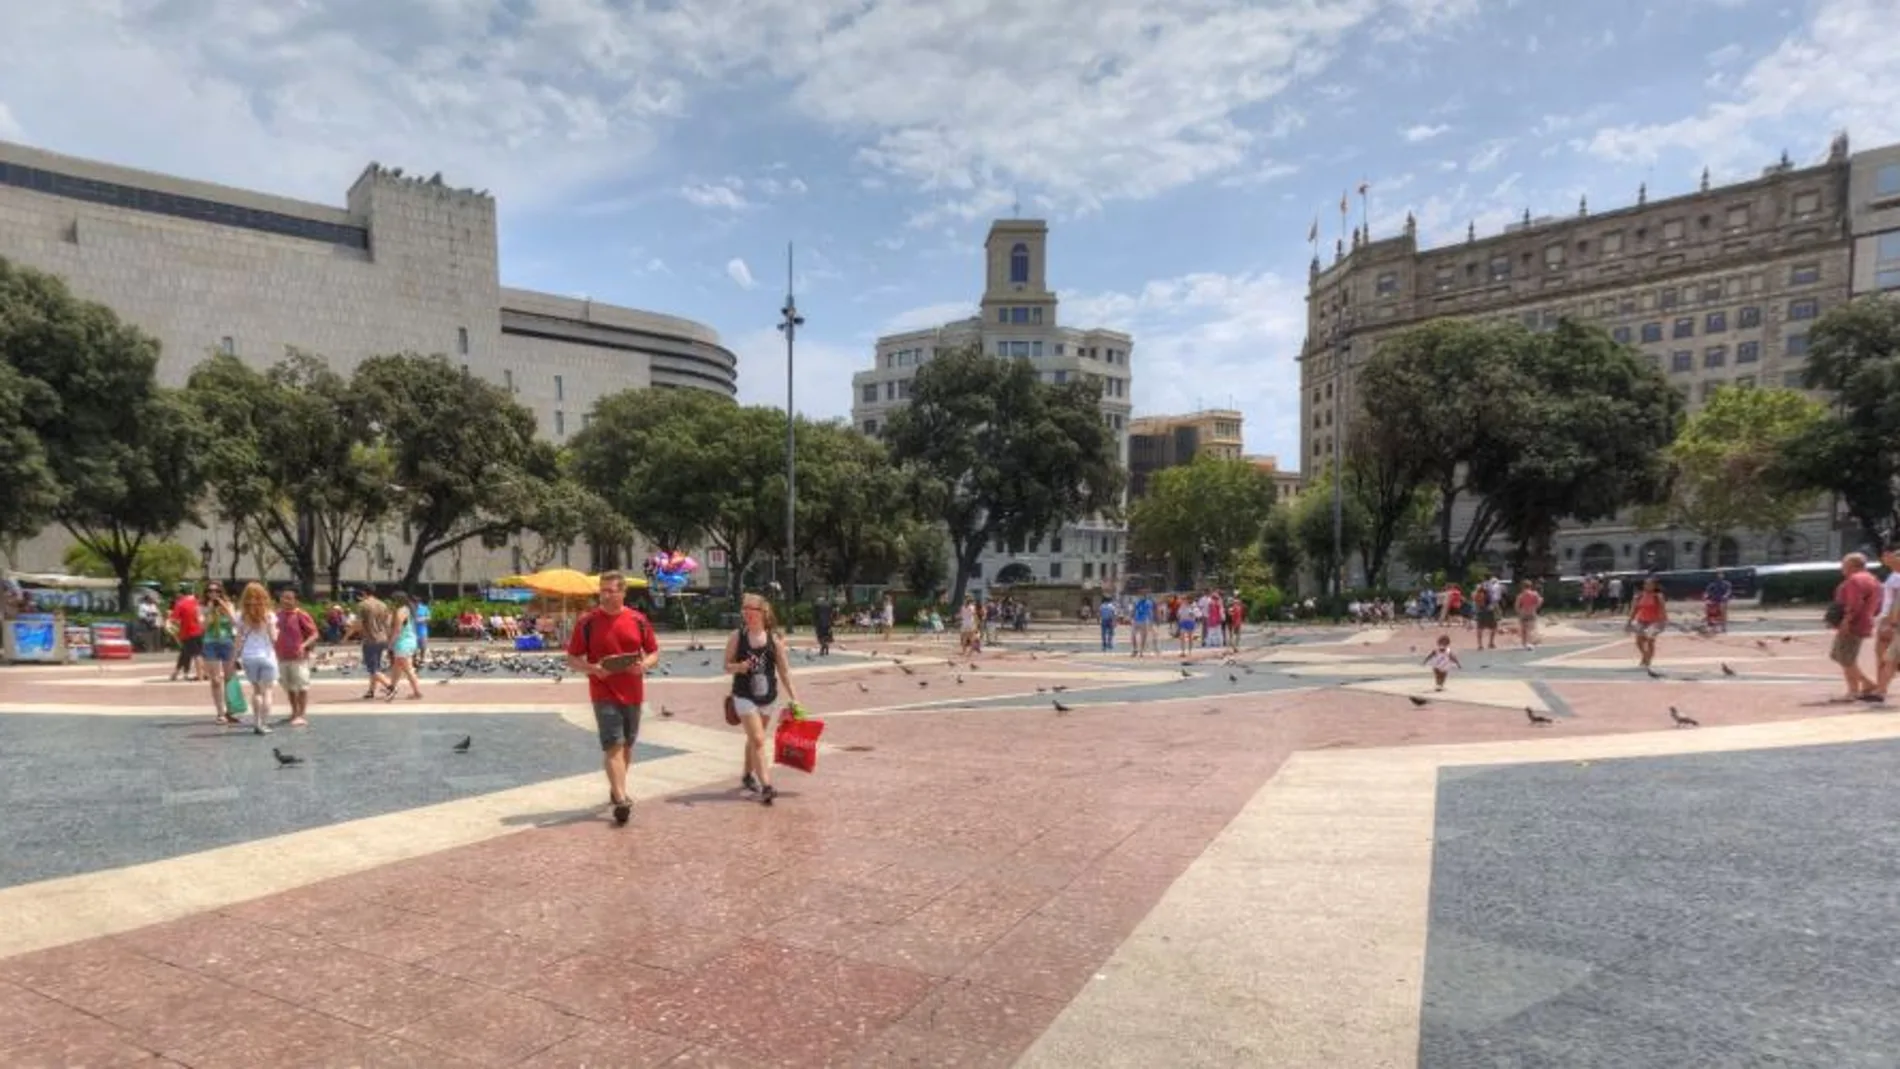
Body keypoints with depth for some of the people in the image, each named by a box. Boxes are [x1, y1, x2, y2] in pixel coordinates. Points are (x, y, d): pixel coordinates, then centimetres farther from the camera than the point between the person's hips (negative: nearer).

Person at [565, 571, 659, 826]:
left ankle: (616, 789, 36)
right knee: (613, 745, -11)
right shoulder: (587, 621, -4)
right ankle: (621, 800, -12)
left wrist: (644, 664, -14)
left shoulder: (638, 620, 1)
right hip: (603, 693, -3)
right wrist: (593, 668, -20)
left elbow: (654, 652, 8)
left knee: (627, 745, 16)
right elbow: (572, 659, -1)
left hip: (633, 693, 3)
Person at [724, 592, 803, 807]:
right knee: (758, 740, -11)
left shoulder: (774, 639, -3)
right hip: (744, 695, -3)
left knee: (754, 738, 19)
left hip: (767, 696, 3)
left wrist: (793, 697, 0)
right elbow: (727, 666, 1)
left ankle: (748, 777, 38)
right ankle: (766, 786, -12)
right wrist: (739, 667, -22)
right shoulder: (737, 637, -5)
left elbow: (783, 670, 1)